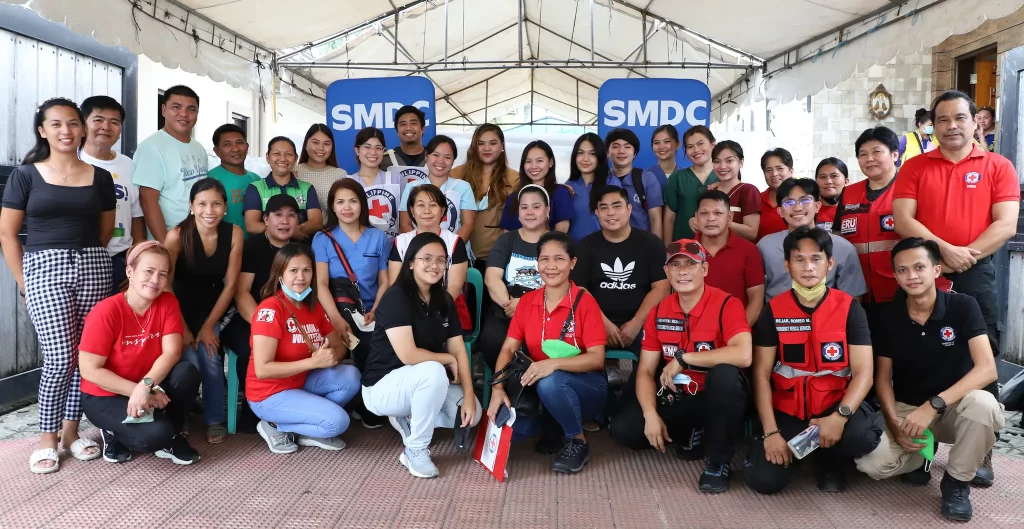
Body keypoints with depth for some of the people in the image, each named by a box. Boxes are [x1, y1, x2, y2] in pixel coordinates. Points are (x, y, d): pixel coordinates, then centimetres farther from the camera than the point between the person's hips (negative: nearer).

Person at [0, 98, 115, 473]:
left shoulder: (100, 177, 8)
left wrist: (83, 255, 9)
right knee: (60, 357, -8)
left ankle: (71, 431, 21)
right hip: (44, 268, -2)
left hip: (92, 267, 3)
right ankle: (47, 438, 10)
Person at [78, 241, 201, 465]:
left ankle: (172, 437, -2)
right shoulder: (106, 312, -21)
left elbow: (171, 352, -16)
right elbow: (89, 370, -19)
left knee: (187, 373, -28)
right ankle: (115, 433, 6)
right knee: (156, 433, -30)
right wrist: (137, 391, -23)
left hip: (150, 388, 4)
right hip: (105, 396, -4)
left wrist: (146, 385, -33)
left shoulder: (168, 302, -8)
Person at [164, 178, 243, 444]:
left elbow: (230, 284, -8)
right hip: (180, 307, -2)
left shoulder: (234, 234, -15)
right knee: (189, 362, -16)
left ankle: (215, 420, 4)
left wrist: (208, 326, -8)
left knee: (210, 358, -15)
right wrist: (182, 328, -12)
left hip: (211, 307, 2)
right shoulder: (177, 235, -22)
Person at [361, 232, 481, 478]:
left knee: (473, 413, -8)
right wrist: (448, 359, -13)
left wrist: (468, 396, -13)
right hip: (382, 386, -7)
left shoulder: (444, 300, 1)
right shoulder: (396, 297, -21)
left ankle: (407, 418, 12)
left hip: (422, 384, 7)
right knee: (433, 371, -35)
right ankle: (416, 450, -16)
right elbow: (408, 355, -29)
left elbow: (459, 350, -2)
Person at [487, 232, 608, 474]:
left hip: (585, 387, -4)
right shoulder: (526, 301, 1)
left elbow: (597, 358, -19)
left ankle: (578, 441, -9)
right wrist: (498, 389, -20)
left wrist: (553, 364, -34)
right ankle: (554, 429, 11)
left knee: (550, 382, -36)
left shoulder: (585, 302, -13)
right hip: (540, 390, 4)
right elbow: (508, 349, -3)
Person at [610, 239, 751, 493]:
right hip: (677, 398, 5)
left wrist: (682, 358, -29)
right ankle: (691, 432, 13)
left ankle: (719, 462, -17)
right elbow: (646, 371, -2)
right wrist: (651, 415, -19)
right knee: (623, 429, -15)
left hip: (718, 397, -4)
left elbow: (743, 355, -36)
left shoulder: (727, 305, -17)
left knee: (726, 373, -38)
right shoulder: (659, 312, -2)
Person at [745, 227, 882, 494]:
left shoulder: (849, 308, -4)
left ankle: (830, 461, 3)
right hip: (787, 410, 0)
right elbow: (761, 375, -5)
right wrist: (771, 432, -15)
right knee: (763, 480, -19)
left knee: (865, 433, -34)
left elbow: (863, 373, -10)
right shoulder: (773, 310, -2)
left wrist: (840, 415, -28)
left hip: (835, 406, 0)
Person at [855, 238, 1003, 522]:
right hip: (906, 408, 2)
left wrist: (934, 405, -32)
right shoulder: (890, 316, -5)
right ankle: (920, 454, 12)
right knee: (871, 463, -25)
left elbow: (987, 369, -23)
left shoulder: (963, 307, -12)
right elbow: (883, 377, 1)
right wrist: (894, 422, -16)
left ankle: (956, 482, -10)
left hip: (953, 408, -1)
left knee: (983, 404, -38)